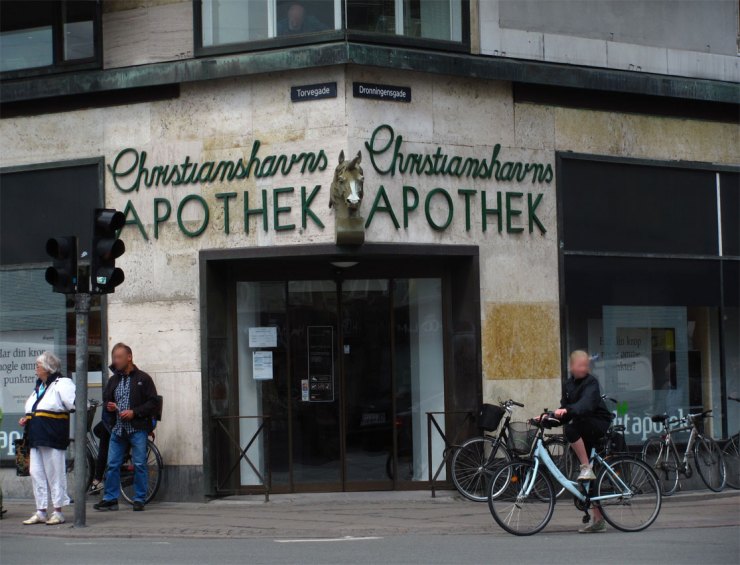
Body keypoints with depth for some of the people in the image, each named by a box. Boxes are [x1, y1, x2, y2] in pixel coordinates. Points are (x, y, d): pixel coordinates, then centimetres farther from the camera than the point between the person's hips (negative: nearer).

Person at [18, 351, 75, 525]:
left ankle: (58, 512, 4)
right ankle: (40, 512, 15)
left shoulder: (62, 384, -6)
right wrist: (26, 419, 17)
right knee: (36, 474, 8)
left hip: (53, 439, -9)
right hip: (36, 438, 9)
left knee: (55, 473, -3)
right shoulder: (39, 386, 21)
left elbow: (75, 403, -17)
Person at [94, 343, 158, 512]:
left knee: (139, 465, -3)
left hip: (137, 429, -5)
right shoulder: (113, 380, 15)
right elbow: (105, 399, 25)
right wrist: (108, 406, 1)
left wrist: (134, 412, -13)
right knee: (112, 465, 2)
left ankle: (139, 500, 5)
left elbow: (153, 402, -5)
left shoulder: (143, 378, -1)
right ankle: (110, 499, 9)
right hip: (118, 428, 5)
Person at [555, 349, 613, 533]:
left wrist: (567, 410, -47)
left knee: (571, 429, -35)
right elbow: (565, 411, 14)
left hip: (598, 425, -7)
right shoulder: (568, 385, 11)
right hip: (584, 433, 8)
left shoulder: (591, 382, -12)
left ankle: (586, 468, -24)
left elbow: (586, 404, -31)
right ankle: (598, 520, 9)